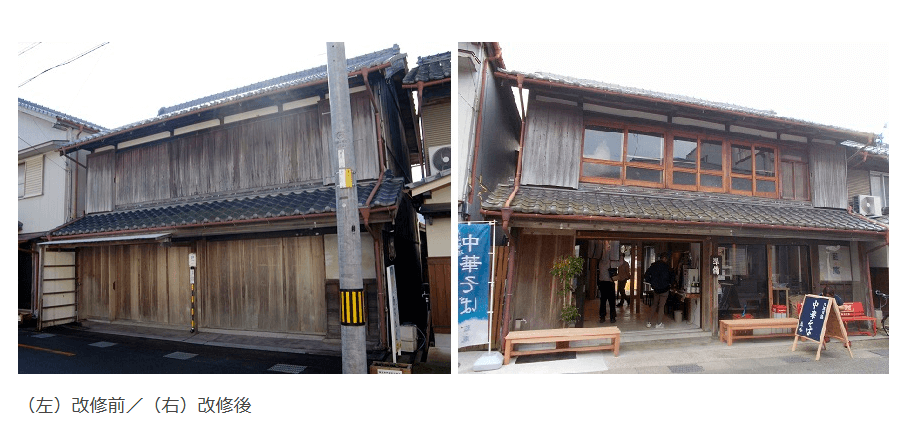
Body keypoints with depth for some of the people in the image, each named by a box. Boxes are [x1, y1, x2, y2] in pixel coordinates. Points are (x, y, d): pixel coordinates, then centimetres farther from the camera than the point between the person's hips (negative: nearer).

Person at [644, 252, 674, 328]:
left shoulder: (653, 265, 3)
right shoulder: (666, 266, -12)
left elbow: (646, 276, 2)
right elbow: (672, 276, -10)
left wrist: (652, 283, 8)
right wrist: (669, 283, 6)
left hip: (655, 289, 5)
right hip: (664, 289, -5)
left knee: (654, 305, 15)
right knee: (661, 306, 4)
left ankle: (649, 322, 13)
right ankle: (659, 323, 6)